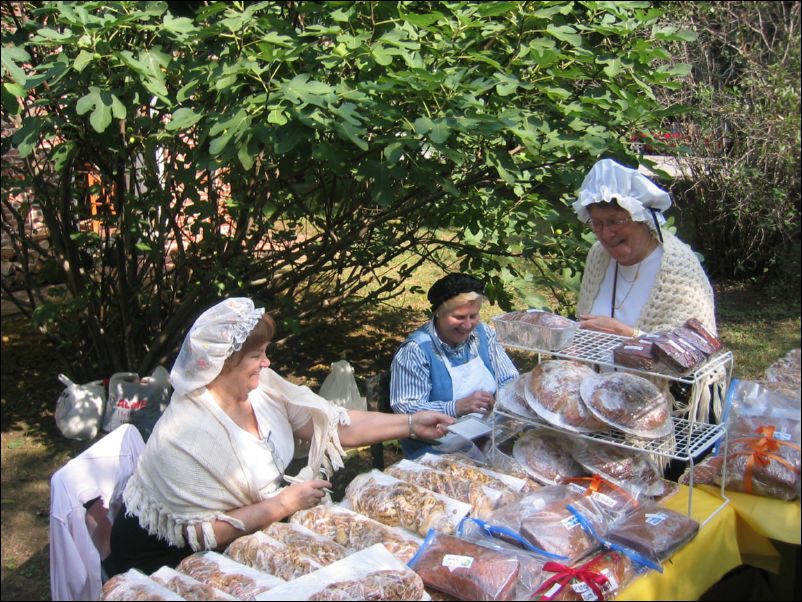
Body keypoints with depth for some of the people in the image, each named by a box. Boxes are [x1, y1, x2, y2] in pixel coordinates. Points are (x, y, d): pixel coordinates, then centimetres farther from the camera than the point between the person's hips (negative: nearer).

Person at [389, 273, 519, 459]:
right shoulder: (415, 351, -11)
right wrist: (457, 407, -29)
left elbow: (511, 381, 13)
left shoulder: (483, 333, 7)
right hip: (437, 451, -6)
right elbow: (406, 409, -17)